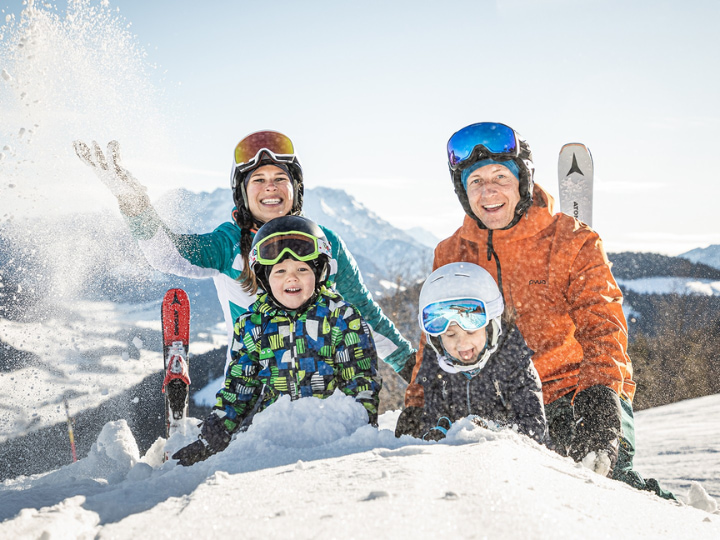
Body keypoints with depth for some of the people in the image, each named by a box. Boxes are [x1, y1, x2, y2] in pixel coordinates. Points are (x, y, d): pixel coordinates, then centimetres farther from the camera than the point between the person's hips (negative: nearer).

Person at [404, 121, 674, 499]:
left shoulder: (572, 242, -2)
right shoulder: (450, 256, 9)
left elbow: (602, 325, -10)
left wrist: (600, 391, -28)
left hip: (579, 393, -3)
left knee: (607, 471, -26)